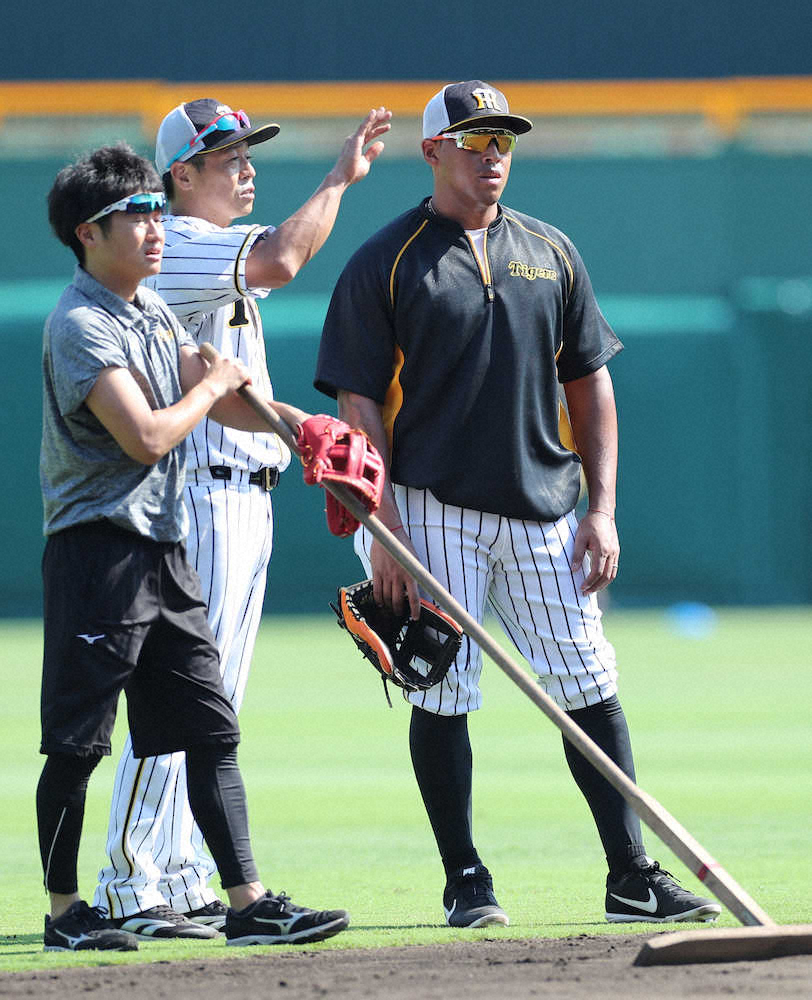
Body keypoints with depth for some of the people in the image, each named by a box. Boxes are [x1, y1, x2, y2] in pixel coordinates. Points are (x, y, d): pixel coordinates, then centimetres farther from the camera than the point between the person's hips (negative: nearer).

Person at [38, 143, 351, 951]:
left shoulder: (152, 311, 14)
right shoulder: (80, 325, -15)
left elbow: (219, 399, 11)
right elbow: (146, 436, -23)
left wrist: (298, 423, -6)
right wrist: (216, 383, -7)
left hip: (163, 549, 9)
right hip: (98, 552, -9)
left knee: (212, 731, 5)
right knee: (75, 743, -1)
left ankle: (248, 903, 5)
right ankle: (64, 911, 8)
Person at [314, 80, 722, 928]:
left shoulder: (550, 254, 13)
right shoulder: (385, 264, 0)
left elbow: (589, 383, 14)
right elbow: (360, 404, -3)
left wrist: (602, 508, 5)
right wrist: (383, 528, -12)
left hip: (543, 510, 3)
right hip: (435, 510, -3)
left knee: (590, 689, 0)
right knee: (442, 697, -2)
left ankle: (633, 877, 2)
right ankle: (466, 883, 7)